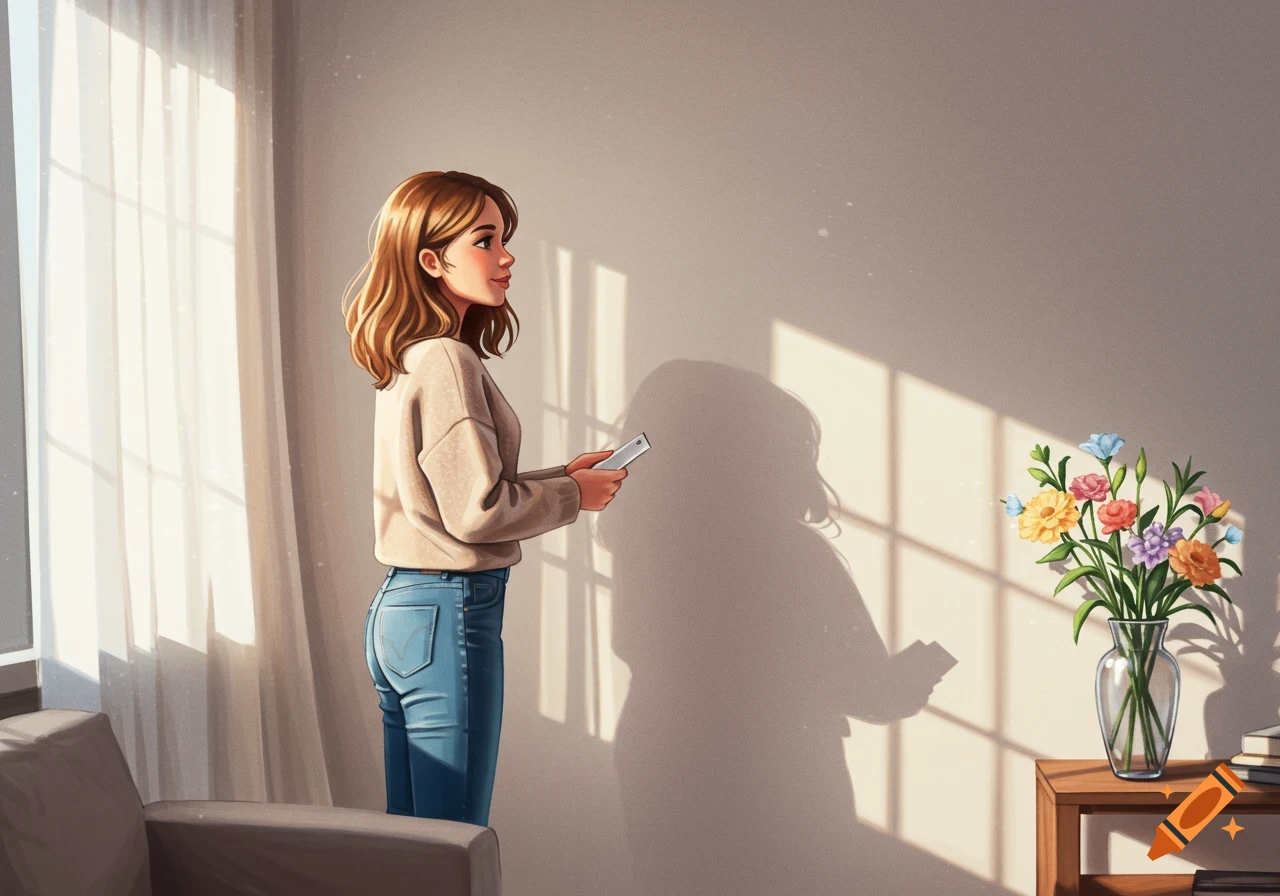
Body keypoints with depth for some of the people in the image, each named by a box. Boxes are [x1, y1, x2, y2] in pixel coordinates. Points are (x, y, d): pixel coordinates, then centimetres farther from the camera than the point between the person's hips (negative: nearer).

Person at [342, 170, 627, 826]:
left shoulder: (407, 361, 12)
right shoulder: (447, 360, -16)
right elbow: (476, 511, -19)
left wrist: (560, 476, 14)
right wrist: (573, 496, -4)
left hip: (397, 608, 10)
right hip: (450, 614, -10)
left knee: (410, 833, 15)